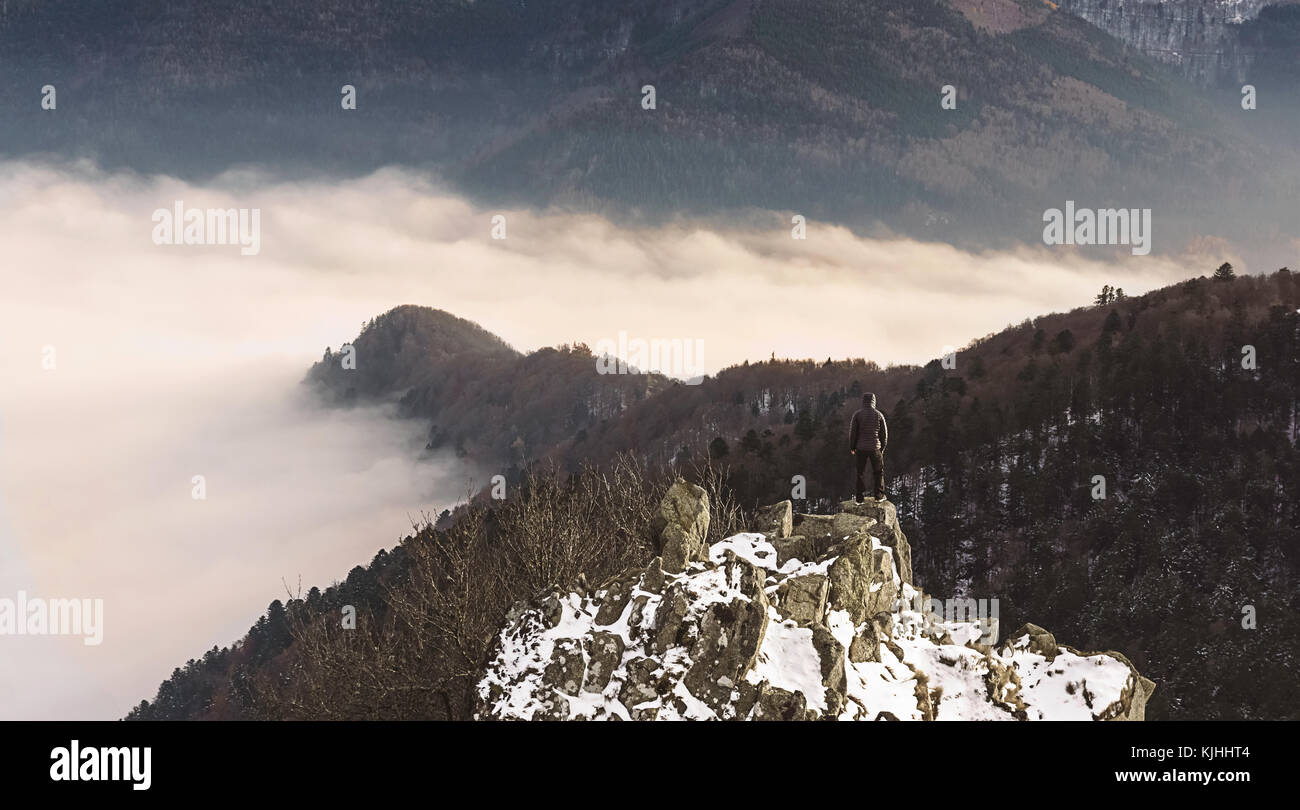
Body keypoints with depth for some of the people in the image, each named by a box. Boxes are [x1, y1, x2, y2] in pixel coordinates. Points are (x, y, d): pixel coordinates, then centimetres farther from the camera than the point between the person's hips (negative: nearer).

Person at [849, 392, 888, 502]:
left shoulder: (857, 414, -7)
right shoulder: (879, 415, -3)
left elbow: (852, 432, -5)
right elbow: (884, 433, 2)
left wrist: (852, 447, 6)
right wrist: (882, 447, 15)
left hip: (860, 448, -1)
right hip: (875, 448, 1)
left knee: (859, 472, 9)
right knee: (878, 472, 16)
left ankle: (858, 497, 8)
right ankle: (879, 495, 18)